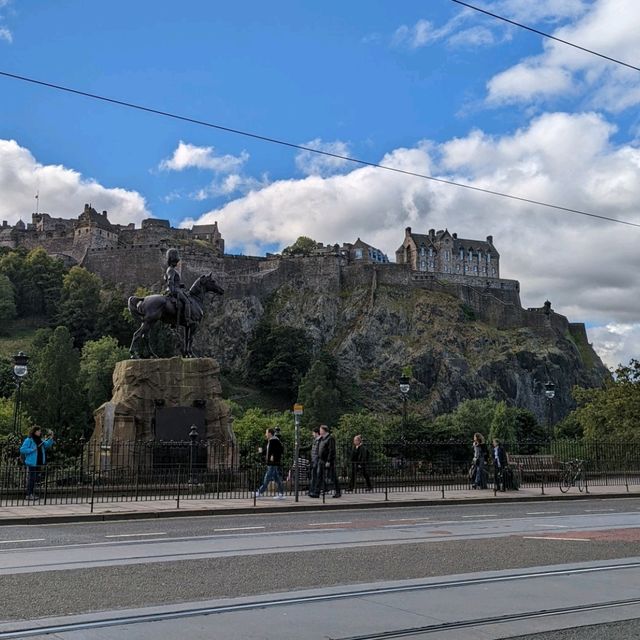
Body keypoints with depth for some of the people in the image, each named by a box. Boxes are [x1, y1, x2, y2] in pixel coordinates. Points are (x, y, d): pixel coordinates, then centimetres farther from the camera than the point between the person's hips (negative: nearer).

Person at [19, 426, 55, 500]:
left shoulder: (41, 440, 13)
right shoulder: (28, 440, -8)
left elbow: (47, 445, 4)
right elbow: (22, 450, -13)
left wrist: (51, 438, -11)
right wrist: (32, 449, -18)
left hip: (39, 463, 8)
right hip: (31, 463, -8)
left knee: (36, 479, 12)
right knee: (31, 479, -6)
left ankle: (32, 494, 20)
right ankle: (29, 495, -2)